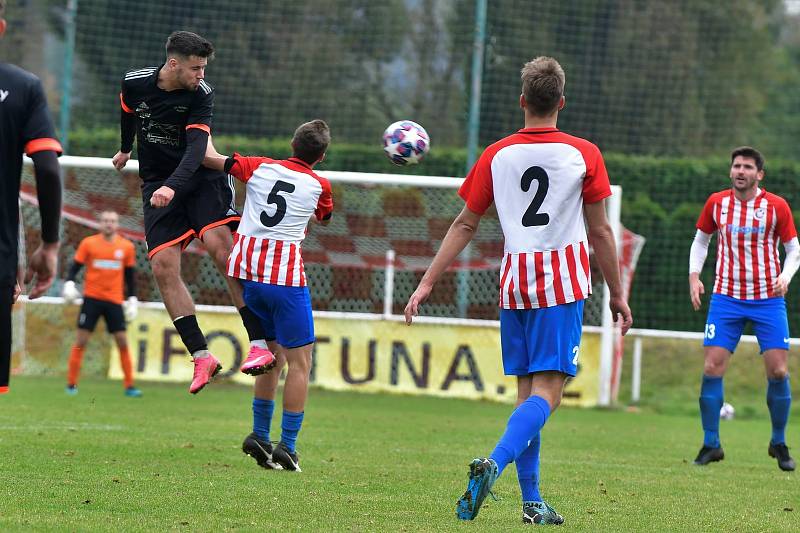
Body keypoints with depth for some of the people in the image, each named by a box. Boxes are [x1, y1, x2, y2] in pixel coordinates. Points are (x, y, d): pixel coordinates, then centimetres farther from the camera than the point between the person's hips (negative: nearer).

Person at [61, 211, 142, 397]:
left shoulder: (127, 247, 5)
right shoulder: (88, 243, -1)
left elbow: (130, 275, 13)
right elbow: (75, 267, 2)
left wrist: (132, 299, 9)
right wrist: (69, 284, -15)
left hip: (115, 301, 2)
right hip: (92, 298, -2)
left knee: (122, 342, -2)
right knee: (81, 341, -4)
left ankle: (129, 387, 5)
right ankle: (71, 384, 3)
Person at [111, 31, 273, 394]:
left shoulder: (201, 95, -14)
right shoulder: (135, 83, -5)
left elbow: (197, 147, -27)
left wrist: (173, 186, -43)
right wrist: (126, 149, 37)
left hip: (200, 177, -3)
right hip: (157, 184, 3)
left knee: (221, 245, -25)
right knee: (163, 267, -12)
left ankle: (259, 344, -27)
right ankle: (201, 356, -11)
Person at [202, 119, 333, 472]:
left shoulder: (261, 168, 7)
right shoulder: (319, 186, 3)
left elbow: (210, 157, 14)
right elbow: (324, 219, 25)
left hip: (245, 270, 5)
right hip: (285, 277, -5)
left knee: (273, 354, 18)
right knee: (299, 362, 1)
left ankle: (259, 436, 18)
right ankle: (287, 448, -5)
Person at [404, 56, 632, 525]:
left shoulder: (497, 156, 4)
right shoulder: (584, 155, -2)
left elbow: (465, 226, 6)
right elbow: (600, 232, 1)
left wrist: (428, 283, 12)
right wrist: (618, 294, 10)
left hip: (514, 284, 3)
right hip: (564, 284, -3)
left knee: (527, 390, 9)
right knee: (547, 390, -8)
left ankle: (532, 500, 5)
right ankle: (495, 463, -31)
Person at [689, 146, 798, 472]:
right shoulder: (717, 203, 1)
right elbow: (701, 240, 15)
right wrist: (694, 276, 0)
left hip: (768, 299, -1)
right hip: (726, 298, 1)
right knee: (712, 368, -8)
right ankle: (711, 444, 3)